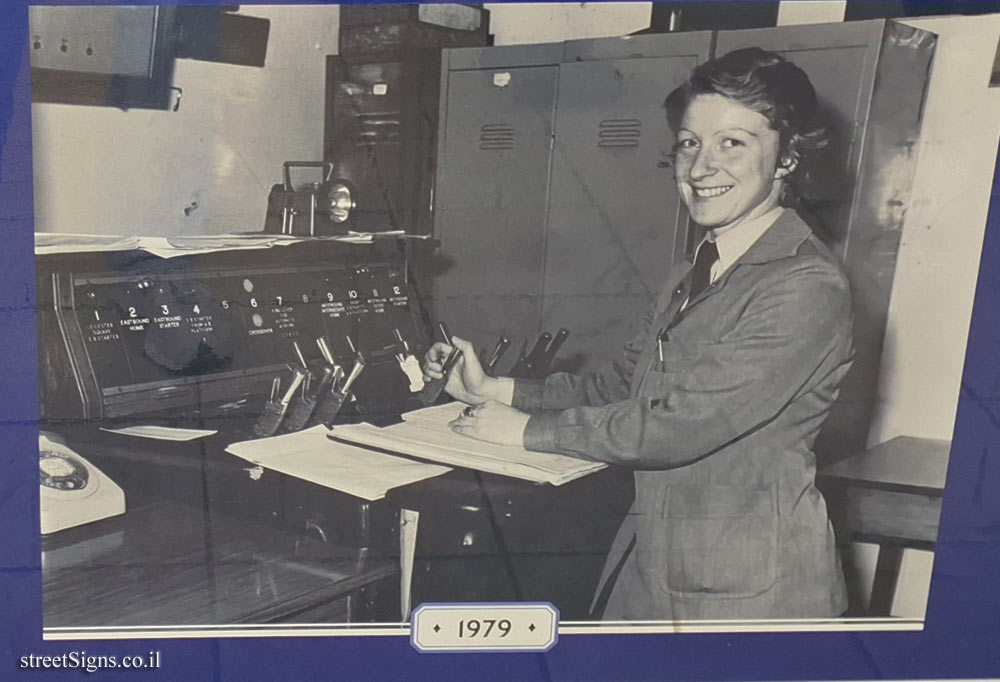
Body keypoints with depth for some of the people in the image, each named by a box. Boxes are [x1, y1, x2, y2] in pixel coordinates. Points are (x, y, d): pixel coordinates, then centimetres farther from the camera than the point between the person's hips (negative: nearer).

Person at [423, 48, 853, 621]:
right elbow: (624, 382, 13)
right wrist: (494, 391, 3)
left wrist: (526, 429, -13)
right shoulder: (694, 276, 10)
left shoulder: (807, 287, -20)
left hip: (746, 589, -7)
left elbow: (678, 424, -22)